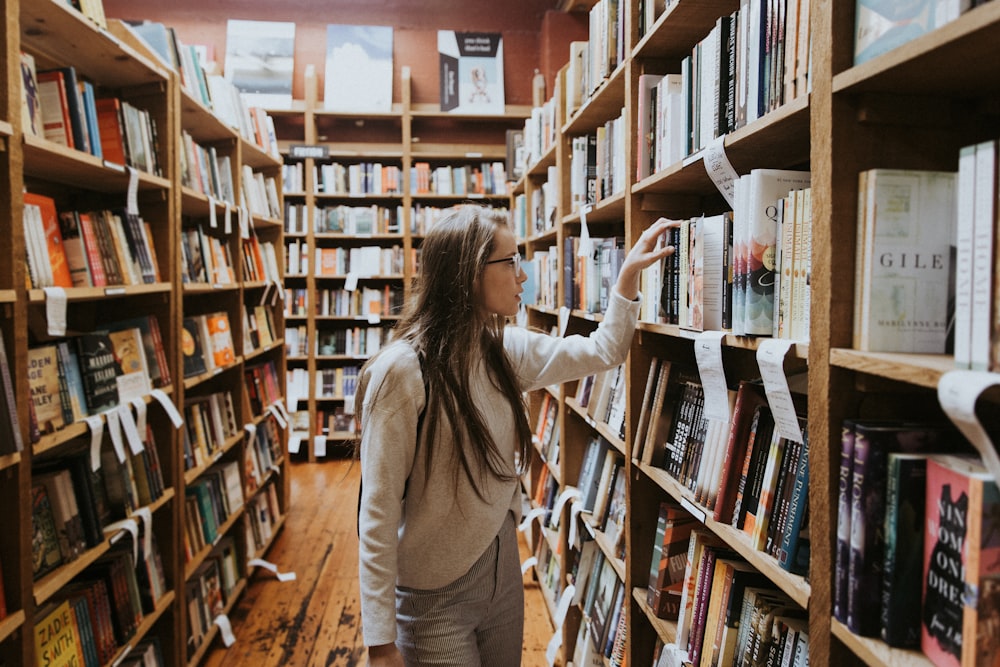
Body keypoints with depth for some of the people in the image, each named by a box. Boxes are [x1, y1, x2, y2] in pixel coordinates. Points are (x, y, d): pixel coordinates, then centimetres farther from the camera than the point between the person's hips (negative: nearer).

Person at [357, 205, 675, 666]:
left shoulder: (506, 351, -2)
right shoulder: (401, 372, -22)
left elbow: (602, 352, 12)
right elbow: (378, 515, -20)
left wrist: (628, 272, 3)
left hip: (503, 571, 7)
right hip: (434, 596, -6)